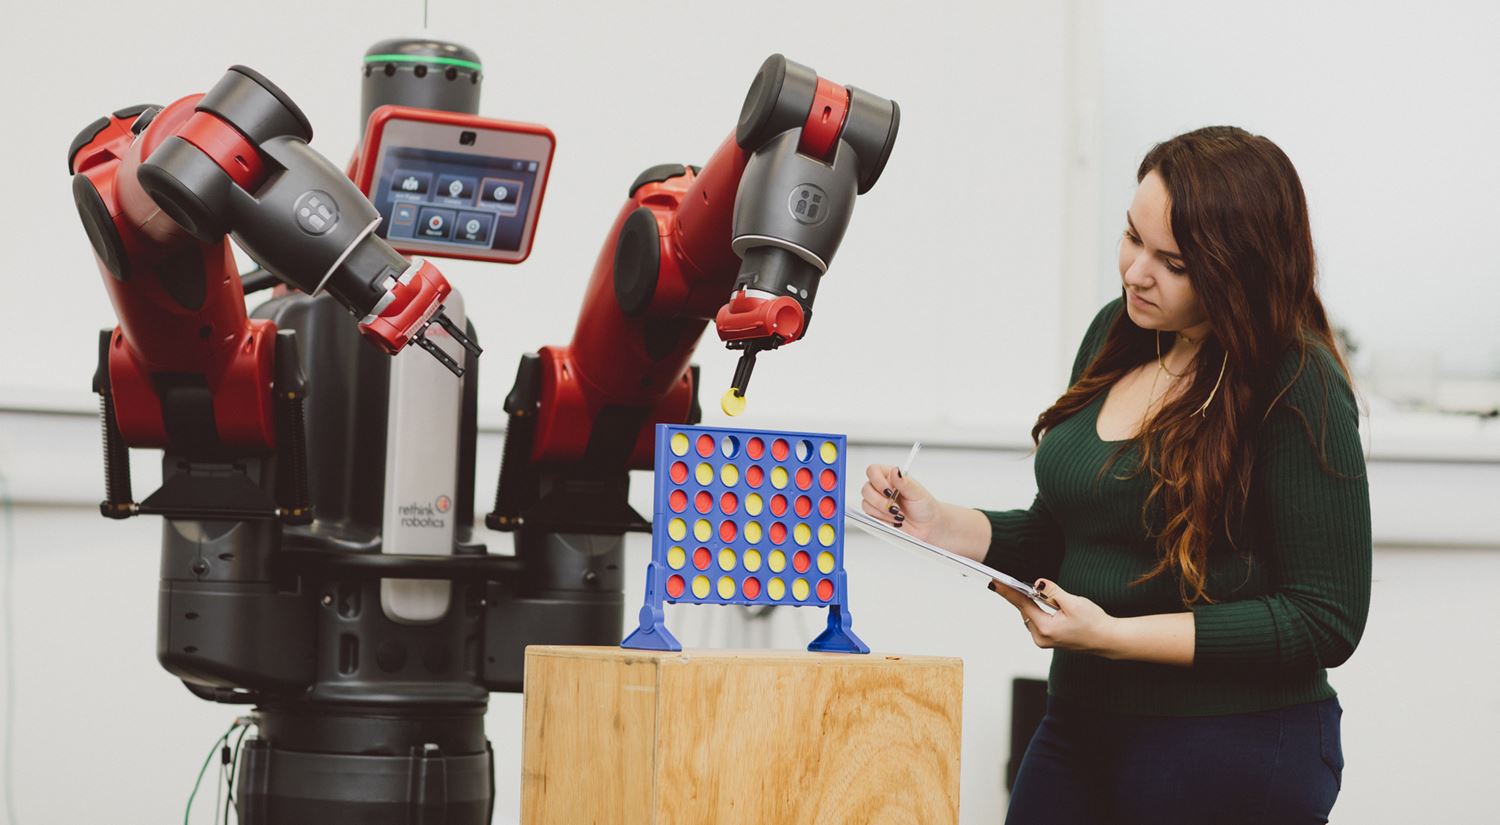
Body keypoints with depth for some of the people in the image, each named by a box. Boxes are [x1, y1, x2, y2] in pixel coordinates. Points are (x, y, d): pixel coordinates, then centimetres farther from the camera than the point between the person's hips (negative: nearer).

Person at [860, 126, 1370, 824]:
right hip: (1080, 732, 7)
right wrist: (941, 527, -3)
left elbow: (1325, 622, -17)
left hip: (1235, 764, -6)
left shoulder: (1300, 392, -15)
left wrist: (1112, 636, -21)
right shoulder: (1118, 334, 6)